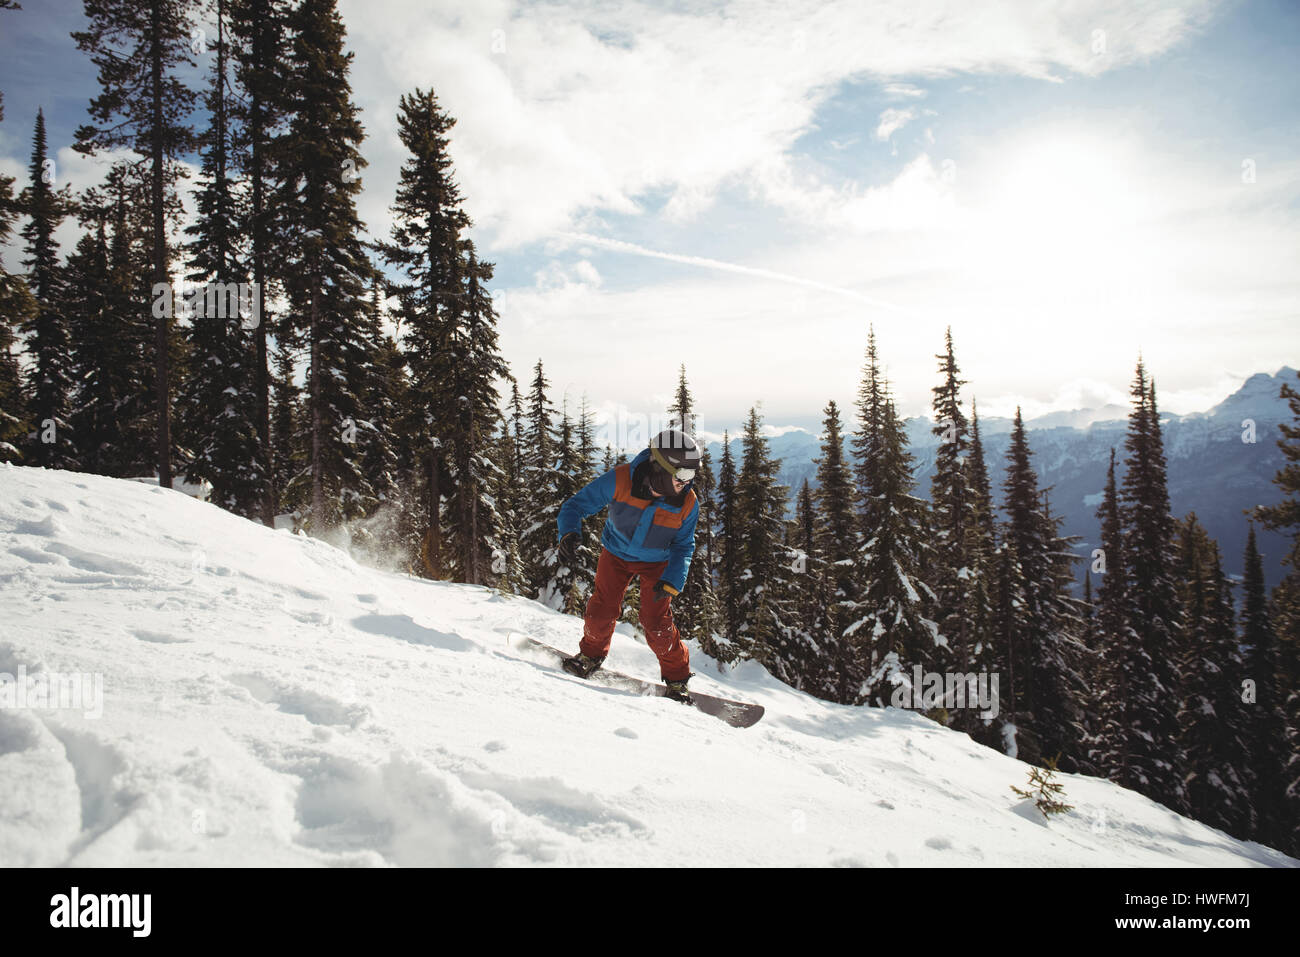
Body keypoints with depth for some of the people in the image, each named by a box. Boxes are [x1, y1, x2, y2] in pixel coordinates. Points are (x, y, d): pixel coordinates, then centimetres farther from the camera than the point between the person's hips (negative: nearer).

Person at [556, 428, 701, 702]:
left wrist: (672, 582, -24)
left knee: (656, 622, -8)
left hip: (656, 562, 0)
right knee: (602, 611, -7)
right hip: (616, 553, 0)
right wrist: (569, 534, -40)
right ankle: (592, 653, 25)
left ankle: (677, 677, 14)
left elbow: (683, 546, -9)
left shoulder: (687, 504, -24)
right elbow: (577, 504, -21)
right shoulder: (619, 480, -31)